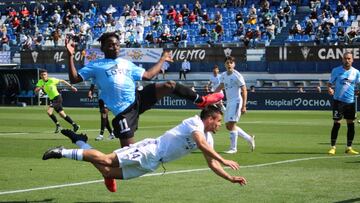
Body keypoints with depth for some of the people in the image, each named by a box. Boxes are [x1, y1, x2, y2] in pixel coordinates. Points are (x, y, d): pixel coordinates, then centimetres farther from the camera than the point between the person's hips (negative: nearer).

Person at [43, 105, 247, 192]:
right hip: (150, 151, -8)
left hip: (151, 163, 8)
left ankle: (80, 142, 19)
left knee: (109, 172, 4)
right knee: (107, 160, -15)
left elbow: (211, 163, 18)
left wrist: (230, 178, 7)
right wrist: (224, 160, -33)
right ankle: (62, 152, -8)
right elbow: (201, 144, -30)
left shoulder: (208, 138, 14)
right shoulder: (195, 122, -13)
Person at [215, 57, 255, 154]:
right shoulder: (223, 75, 8)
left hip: (236, 101, -8)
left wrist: (244, 106, -20)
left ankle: (233, 148, -5)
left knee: (231, 124, -13)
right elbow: (220, 87, 22)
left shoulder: (237, 76, -14)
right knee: (228, 126, 11)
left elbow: (244, 91, -14)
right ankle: (249, 138, 25)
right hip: (229, 102, 8)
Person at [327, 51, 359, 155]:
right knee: (336, 123, -6)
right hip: (338, 100, -3)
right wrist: (329, 89, -17)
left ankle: (349, 148, 15)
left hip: (351, 101, 3)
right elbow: (330, 83, 5)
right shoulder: (336, 71, -1)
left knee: (351, 124, 5)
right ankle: (333, 147, 2)